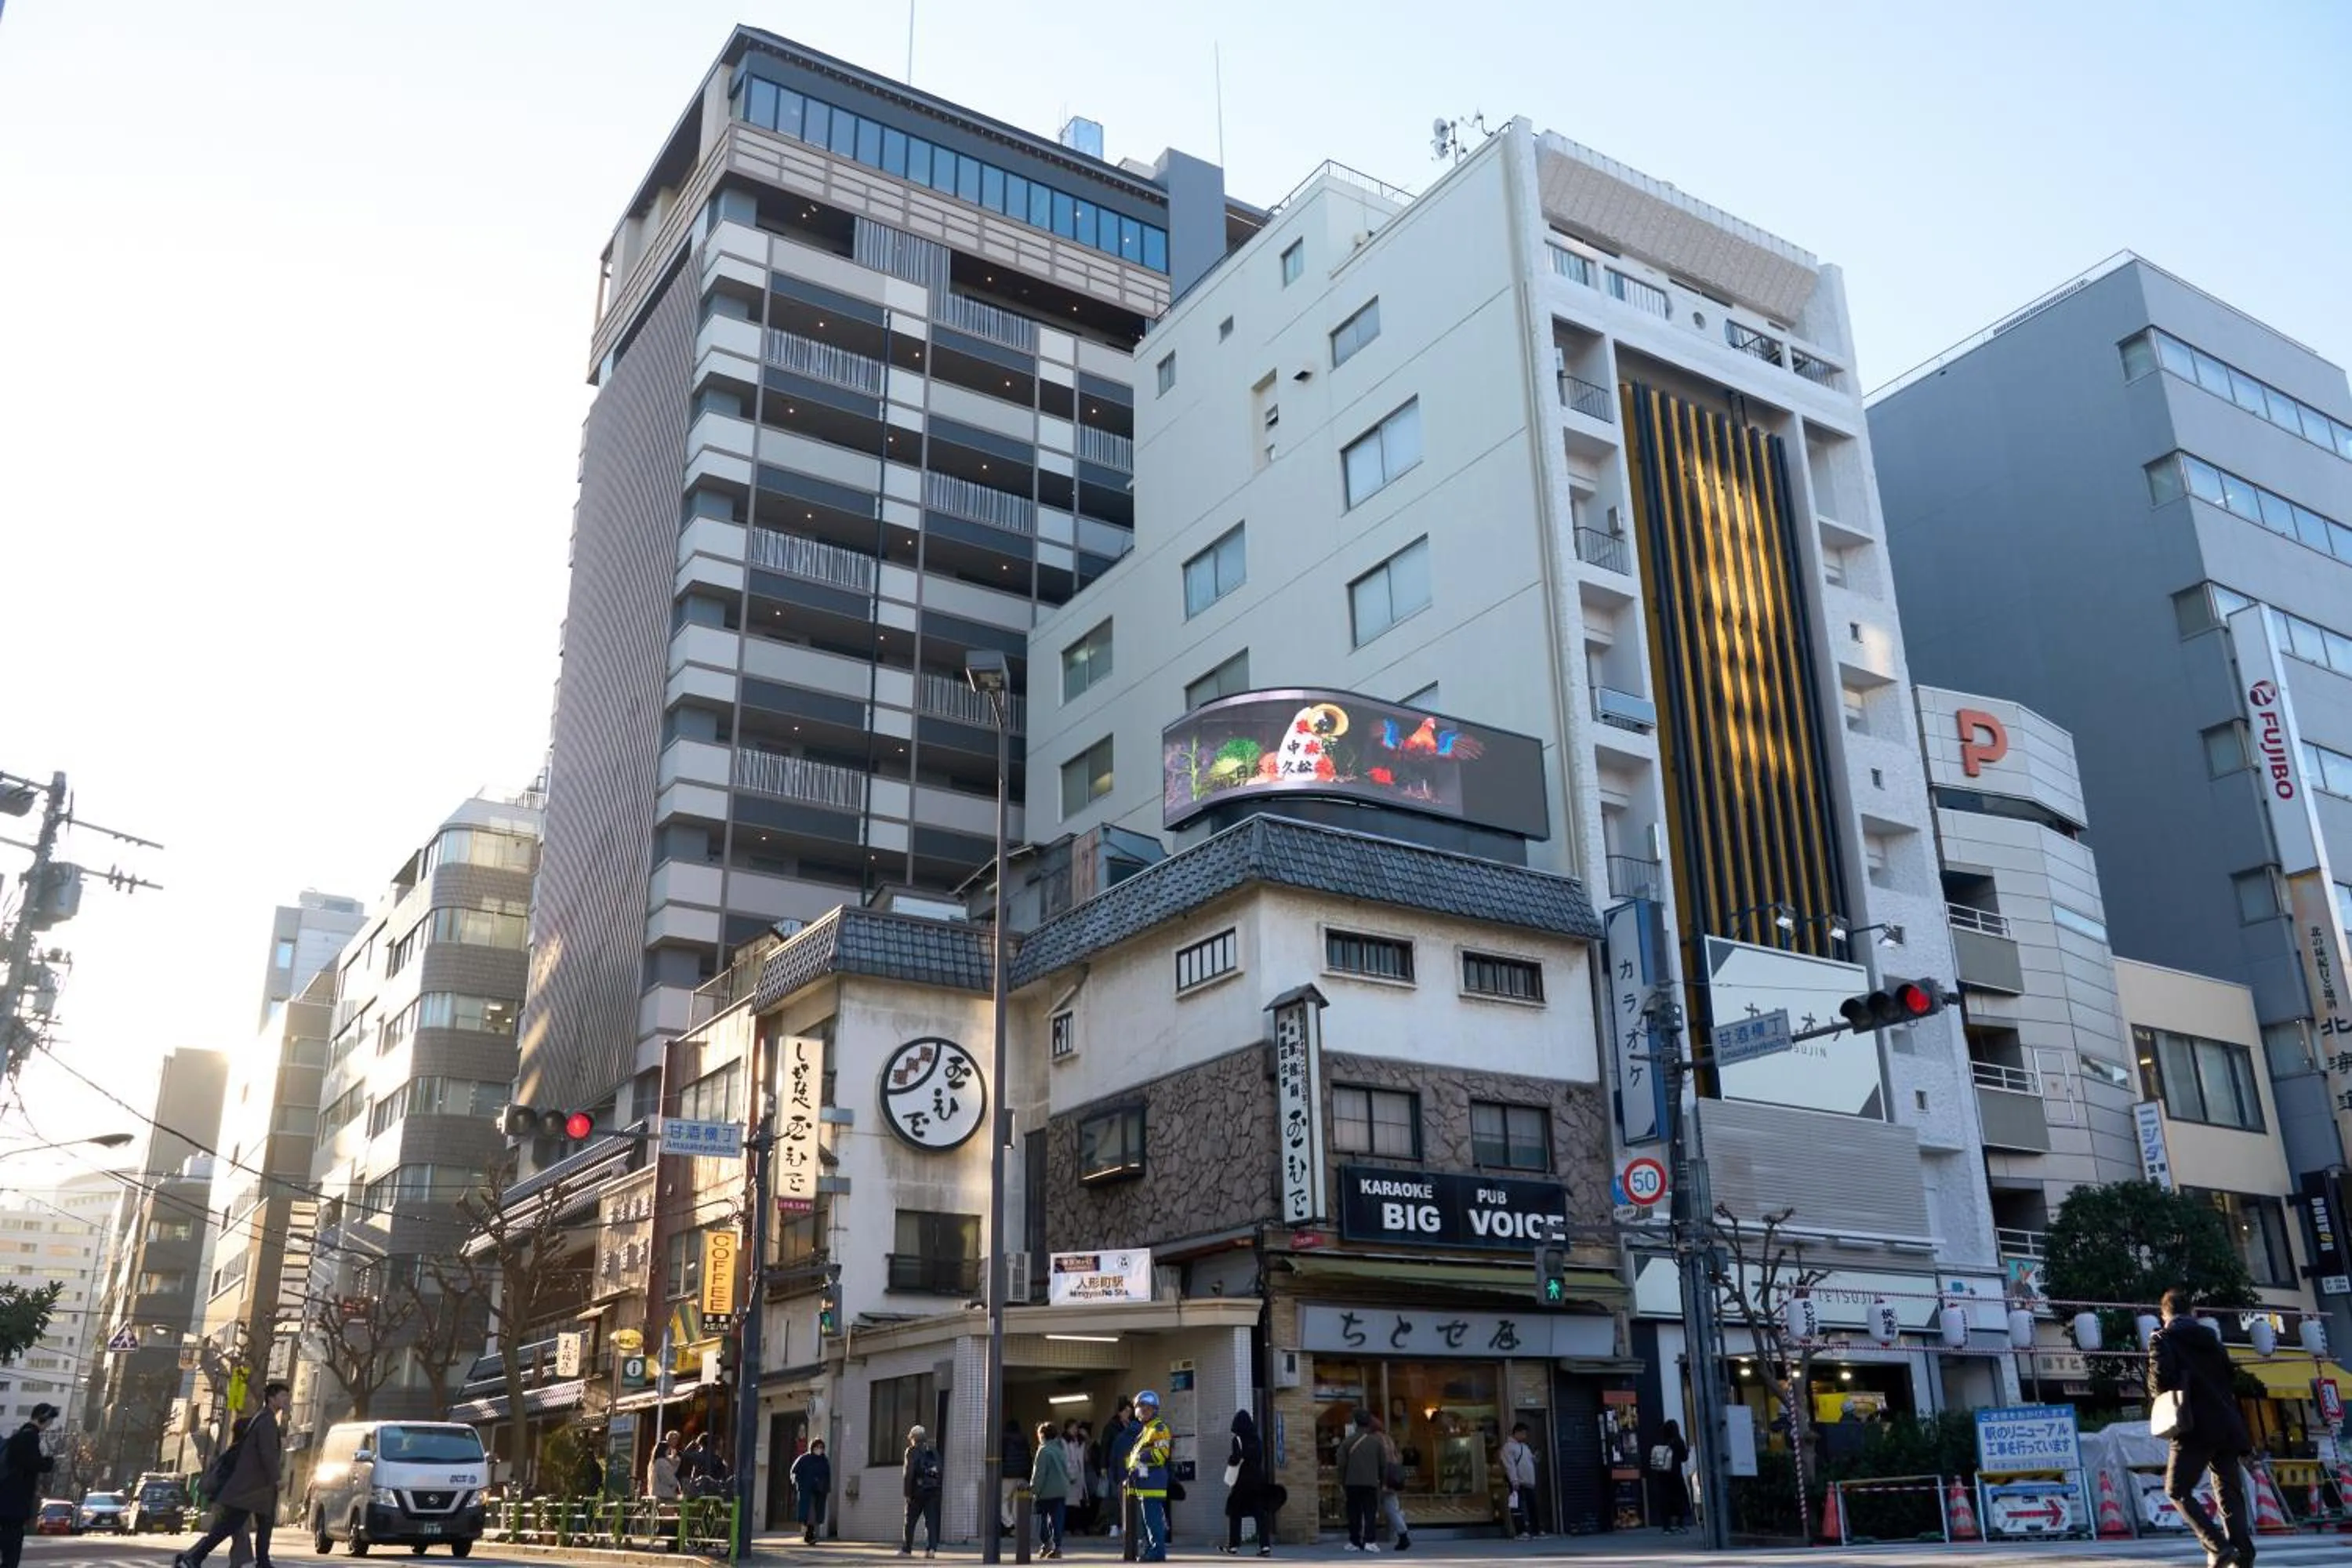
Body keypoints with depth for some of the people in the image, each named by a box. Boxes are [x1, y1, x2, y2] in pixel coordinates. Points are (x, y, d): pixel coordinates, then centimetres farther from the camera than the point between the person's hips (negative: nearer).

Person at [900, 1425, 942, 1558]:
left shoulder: (912, 1451, -4)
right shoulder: (934, 1452, 13)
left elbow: (908, 1473, -11)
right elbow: (939, 1471, 11)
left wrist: (907, 1492, -9)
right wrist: (937, 1488, 12)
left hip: (918, 1490, -4)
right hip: (933, 1490, 4)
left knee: (910, 1521, 7)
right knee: (931, 1521, 4)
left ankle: (907, 1549, 11)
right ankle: (931, 1548, -6)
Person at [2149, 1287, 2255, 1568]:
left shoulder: (2162, 1339, -3)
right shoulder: (2211, 1338, 18)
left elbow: (2161, 1379, -14)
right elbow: (2228, 1377, 20)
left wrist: (2156, 1392, 6)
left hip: (2195, 1428, -6)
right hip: (2226, 1426, 6)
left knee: (2177, 1490, 1)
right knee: (2229, 1493, 10)